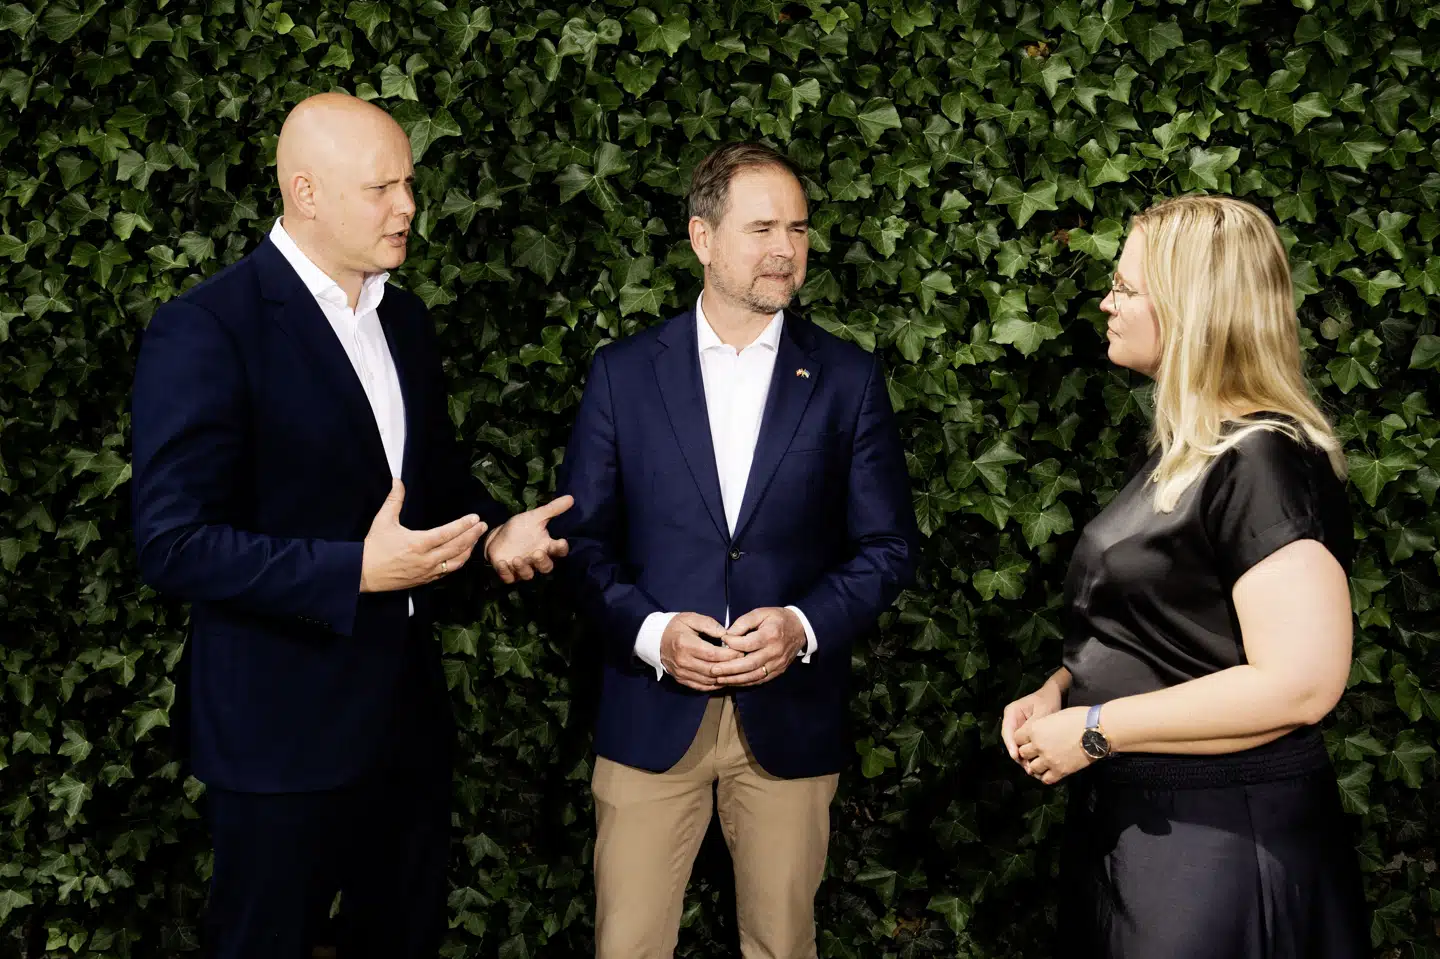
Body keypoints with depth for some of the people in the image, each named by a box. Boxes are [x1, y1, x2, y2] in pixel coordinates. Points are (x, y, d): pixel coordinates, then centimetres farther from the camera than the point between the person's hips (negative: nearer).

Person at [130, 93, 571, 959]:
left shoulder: (405, 320, 7)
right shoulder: (205, 331, -17)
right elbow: (174, 545, -20)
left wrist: (495, 530, -2)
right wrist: (356, 570, -26)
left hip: (409, 707, 7)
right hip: (284, 725, -6)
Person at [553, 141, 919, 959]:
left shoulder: (848, 378, 2)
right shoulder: (624, 372, 1)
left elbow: (889, 545, 2)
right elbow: (583, 537, 2)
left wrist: (805, 625, -13)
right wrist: (649, 631, -13)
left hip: (791, 715, 1)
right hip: (651, 712, 0)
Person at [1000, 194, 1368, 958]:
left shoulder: (1263, 461, -19)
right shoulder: (1186, 450, 11)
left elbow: (1300, 682, -28)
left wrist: (1092, 729, -21)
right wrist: (1059, 691, 4)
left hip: (1219, 840, -9)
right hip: (1128, 818, 9)